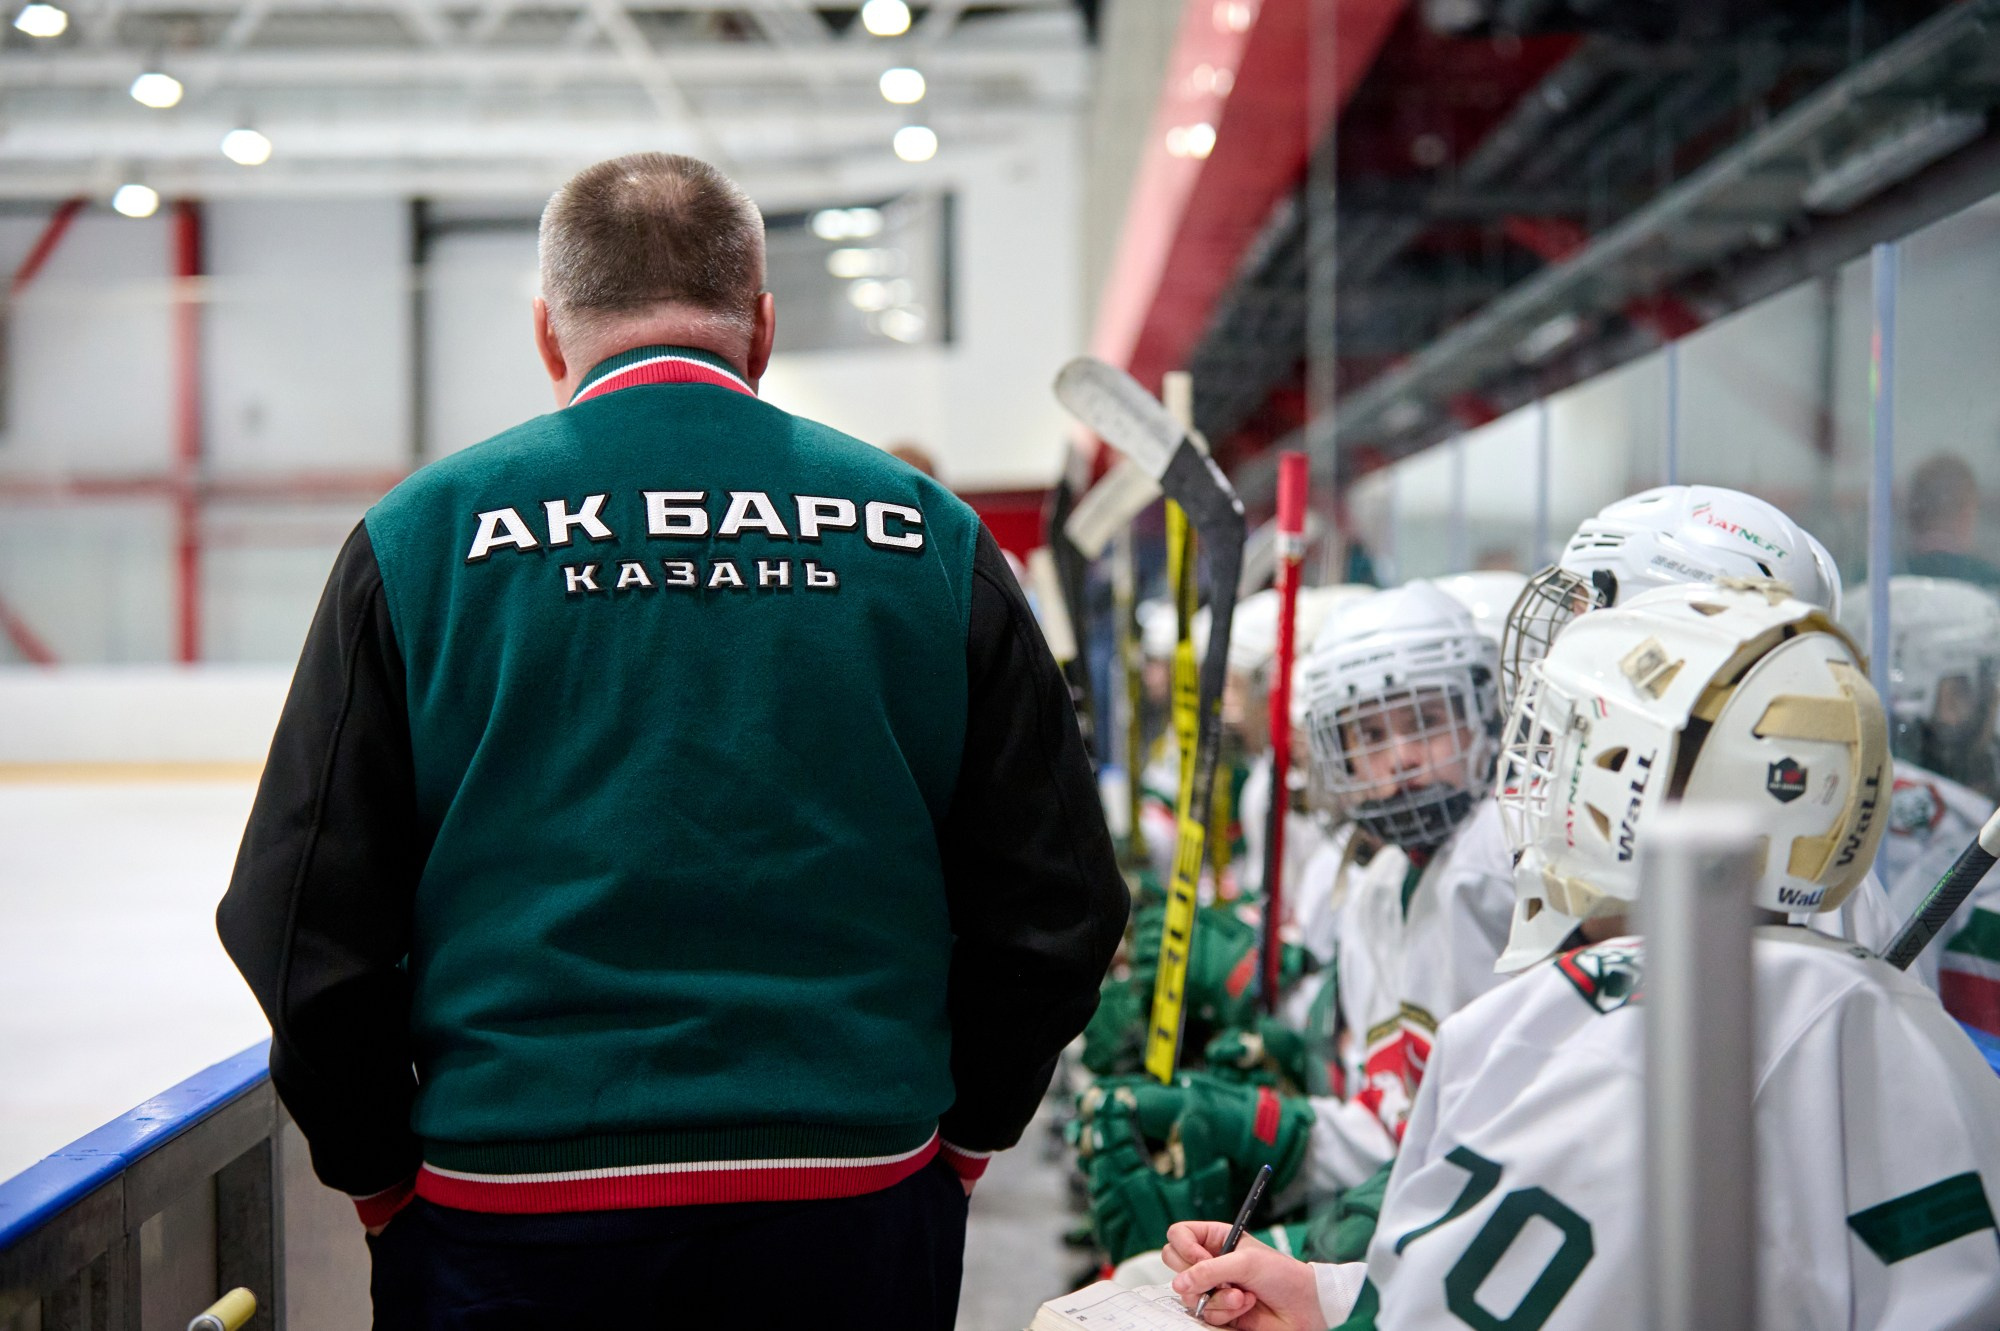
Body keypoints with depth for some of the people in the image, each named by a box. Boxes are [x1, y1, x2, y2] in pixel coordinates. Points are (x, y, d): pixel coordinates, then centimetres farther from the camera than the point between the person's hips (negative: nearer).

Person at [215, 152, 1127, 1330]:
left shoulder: (422, 535, -3)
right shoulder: (930, 537, 0)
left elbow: (305, 924, -3)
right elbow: (1053, 905, 2)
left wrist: (383, 1178, 9)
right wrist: (958, 1136, 13)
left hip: (511, 1218, -1)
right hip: (855, 1216, 1)